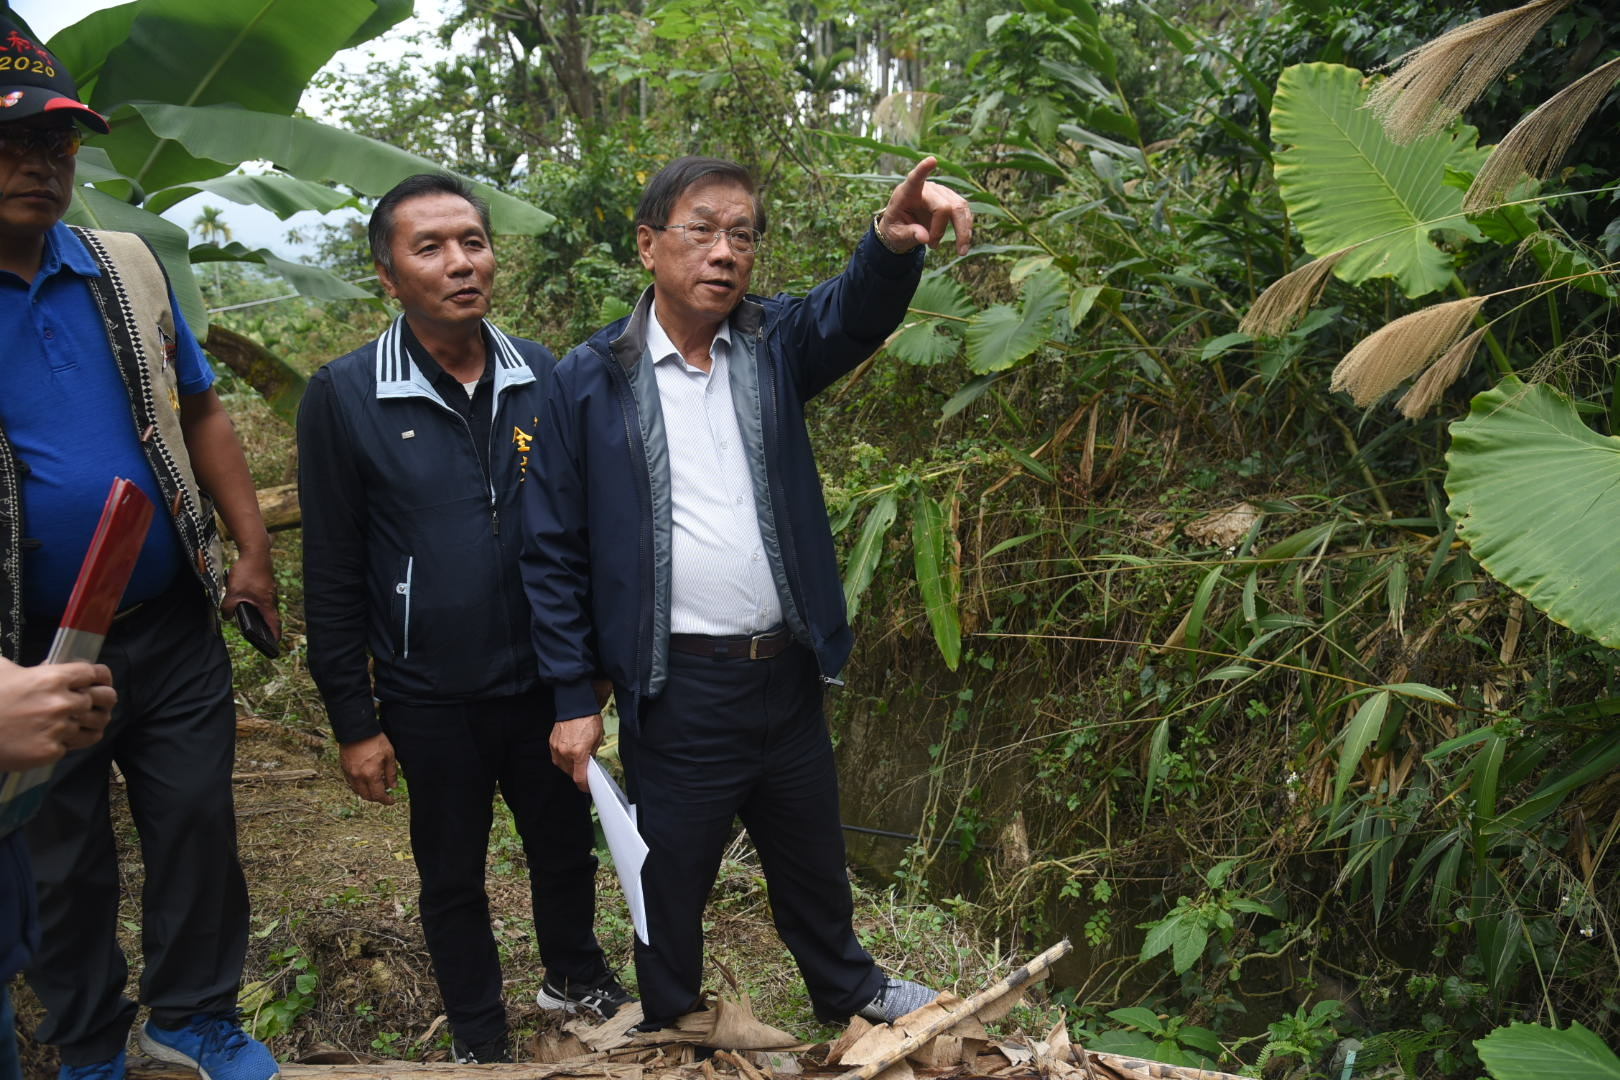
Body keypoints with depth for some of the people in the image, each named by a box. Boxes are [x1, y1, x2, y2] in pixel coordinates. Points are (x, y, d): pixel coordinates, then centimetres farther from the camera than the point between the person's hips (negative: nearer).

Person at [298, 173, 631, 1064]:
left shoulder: (543, 378, -2)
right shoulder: (343, 397, -9)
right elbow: (333, 577, -6)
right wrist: (354, 722, -5)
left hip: (542, 681, 2)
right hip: (429, 699, -2)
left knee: (566, 844, 18)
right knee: (453, 873, 15)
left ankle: (576, 978, 46)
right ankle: (480, 1040, 38)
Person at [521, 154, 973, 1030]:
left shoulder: (774, 344, 1)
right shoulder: (588, 382, -7)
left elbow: (851, 311, -21)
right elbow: (554, 553, -4)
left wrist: (893, 244, -44)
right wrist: (573, 699, -6)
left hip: (788, 670, 4)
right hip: (675, 688, -3)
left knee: (813, 857, 24)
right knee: (671, 881, 15)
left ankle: (847, 990, 50)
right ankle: (671, 1037, 41)